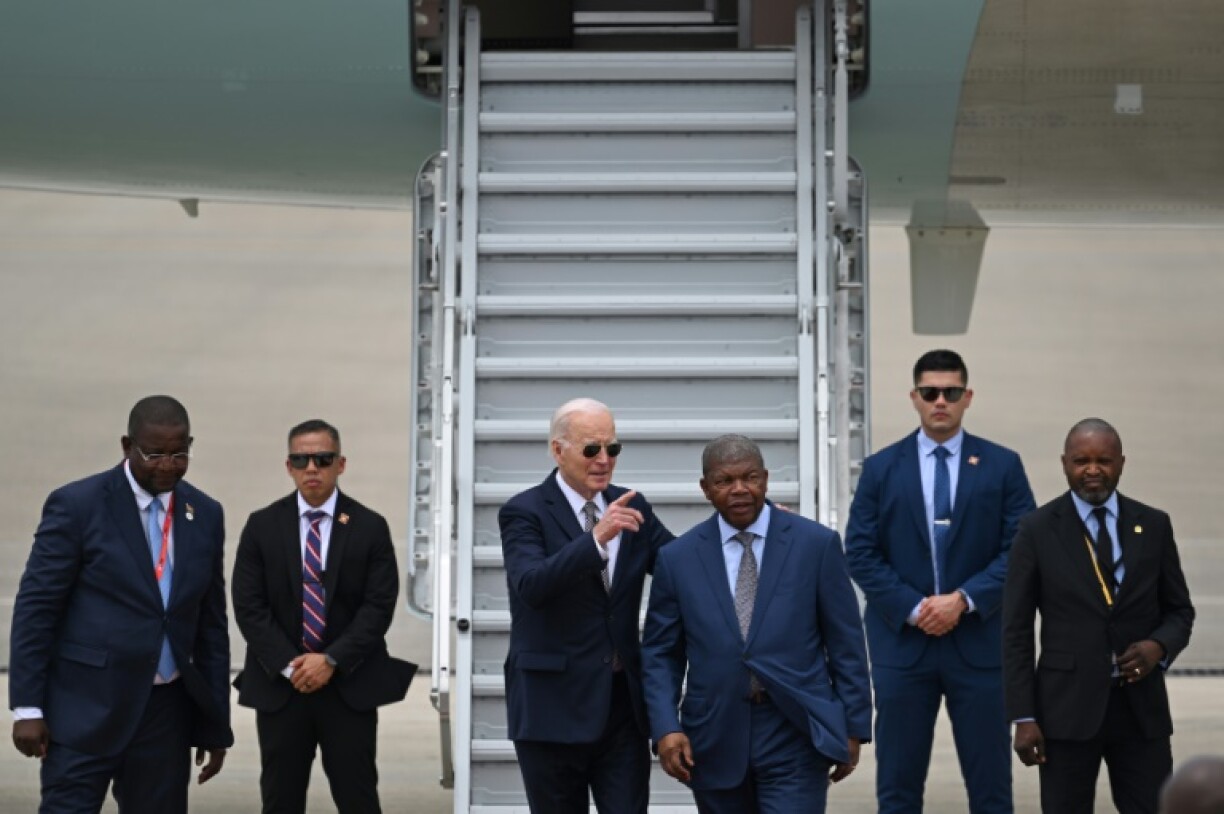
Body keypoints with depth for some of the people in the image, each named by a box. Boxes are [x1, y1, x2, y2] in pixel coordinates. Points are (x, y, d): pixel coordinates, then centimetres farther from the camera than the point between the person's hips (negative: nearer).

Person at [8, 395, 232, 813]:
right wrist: (28, 707, -9)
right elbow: (35, 607, -5)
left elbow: (212, 621, 12)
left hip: (167, 713, 4)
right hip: (86, 711, -4)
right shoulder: (77, 505, -5)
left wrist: (215, 724, 11)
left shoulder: (206, 514, 9)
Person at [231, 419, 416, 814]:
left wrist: (332, 661, -14)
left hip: (350, 686, -1)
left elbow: (379, 605, -5)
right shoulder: (262, 526, 5)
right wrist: (289, 665, -11)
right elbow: (248, 606, -1)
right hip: (279, 686, 1)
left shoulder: (370, 527, 2)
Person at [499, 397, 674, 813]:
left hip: (623, 704, 4)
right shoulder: (524, 512, -8)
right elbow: (531, 584, -24)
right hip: (554, 708, -4)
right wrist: (596, 538, -37)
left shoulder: (631, 507, 9)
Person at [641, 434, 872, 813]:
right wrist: (666, 728, -6)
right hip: (714, 739, 2)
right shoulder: (677, 558, 4)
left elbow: (845, 643, 3)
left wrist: (853, 726, 2)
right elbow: (660, 654, 7)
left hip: (796, 737, -2)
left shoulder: (817, 544, 1)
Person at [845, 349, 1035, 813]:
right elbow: (860, 553, 1)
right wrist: (912, 608, -11)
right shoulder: (881, 468, 7)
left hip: (979, 643, 0)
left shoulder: (1002, 466, 5)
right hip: (902, 643, 1)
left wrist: (964, 599, -13)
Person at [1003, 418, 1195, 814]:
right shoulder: (1037, 530, -1)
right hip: (1068, 707, -2)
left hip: (1141, 706, 2)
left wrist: (1160, 646, -10)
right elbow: (1016, 630, -1)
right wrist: (1024, 717, -6)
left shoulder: (1154, 525, 6)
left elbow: (1180, 610, 13)